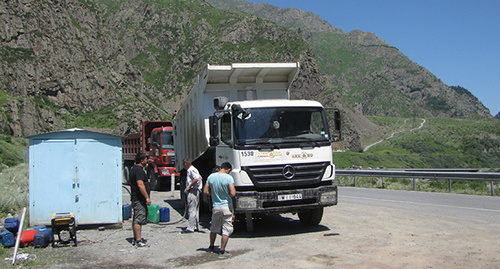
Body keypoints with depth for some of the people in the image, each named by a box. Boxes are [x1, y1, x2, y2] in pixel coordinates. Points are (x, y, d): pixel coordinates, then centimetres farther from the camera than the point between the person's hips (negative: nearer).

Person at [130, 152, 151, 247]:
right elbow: (140, 185, -25)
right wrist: (147, 197, -23)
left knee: (136, 219, 15)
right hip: (139, 199, -11)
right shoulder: (139, 170, -17)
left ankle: (136, 238, 23)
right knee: (139, 219, -9)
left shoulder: (134, 168, 16)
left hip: (135, 198, 11)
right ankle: (138, 240, -8)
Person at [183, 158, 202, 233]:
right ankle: (195, 227, 21)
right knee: (195, 209, 14)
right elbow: (199, 178, 25)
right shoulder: (190, 170, 20)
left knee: (192, 210, -10)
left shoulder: (191, 170, -12)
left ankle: (190, 228, -11)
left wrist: (189, 187, -18)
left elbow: (196, 179, -27)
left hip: (192, 191, -11)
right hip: (196, 191, 11)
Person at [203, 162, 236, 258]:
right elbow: (233, 194, -20)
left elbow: (205, 191, 3)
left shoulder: (211, 177, -1)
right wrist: (234, 191, 1)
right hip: (226, 207, -4)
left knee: (214, 228, 20)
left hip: (215, 206, 4)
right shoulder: (229, 178, -15)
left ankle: (211, 247, 36)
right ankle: (222, 251, 3)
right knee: (226, 230, 3)